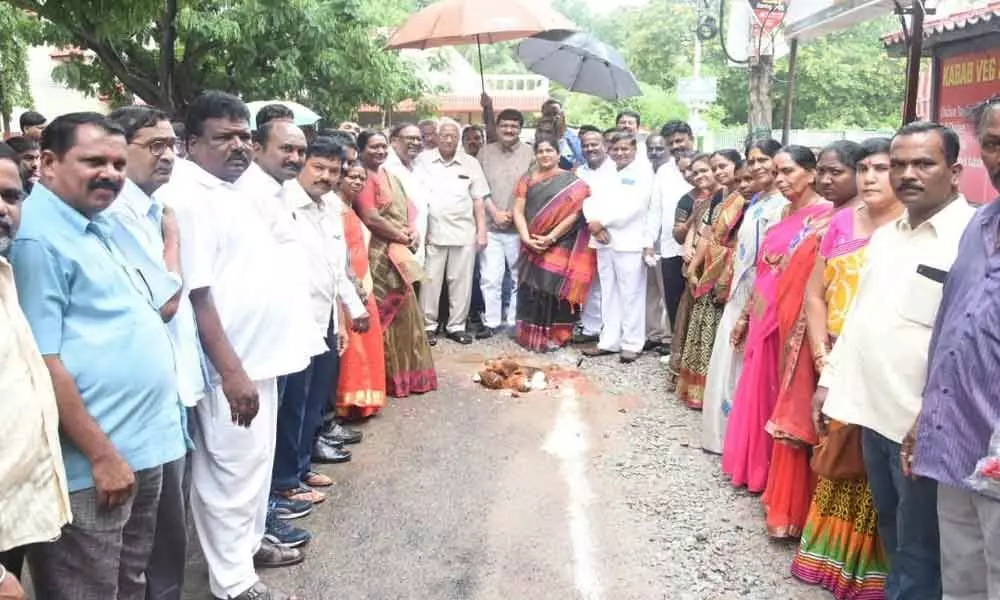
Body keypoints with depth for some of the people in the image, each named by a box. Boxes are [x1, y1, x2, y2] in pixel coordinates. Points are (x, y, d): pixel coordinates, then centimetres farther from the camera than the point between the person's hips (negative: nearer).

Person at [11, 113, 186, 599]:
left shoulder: (95, 226, 12)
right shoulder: (38, 239, -17)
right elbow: (41, 361, -22)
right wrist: (102, 455, -21)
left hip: (142, 444, 9)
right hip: (92, 463, -9)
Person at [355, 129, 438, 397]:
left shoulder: (389, 177, 18)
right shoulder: (364, 177, -11)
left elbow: (407, 208, 21)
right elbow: (370, 217, -19)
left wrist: (412, 232, 0)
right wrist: (402, 236, -10)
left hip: (400, 252, 9)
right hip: (381, 254, -9)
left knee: (405, 311, 13)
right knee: (392, 312, -5)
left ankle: (406, 372, 23)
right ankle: (394, 375, 4)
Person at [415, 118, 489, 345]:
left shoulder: (471, 163, 8)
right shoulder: (423, 161, 3)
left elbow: (478, 200, 9)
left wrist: (482, 231, 3)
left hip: (464, 233, 2)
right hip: (432, 233, -1)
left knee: (461, 282, 6)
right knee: (430, 281, 3)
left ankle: (457, 326, 17)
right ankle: (428, 325, 14)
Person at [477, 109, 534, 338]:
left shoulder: (529, 153, -1)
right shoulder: (486, 152, 6)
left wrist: (514, 213, -10)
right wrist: (495, 213, -7)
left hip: (519, 226, -1)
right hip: (491, 226, 1)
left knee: (520, 276, 8)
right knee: (490, 278, 1)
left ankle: (516, 321, 19)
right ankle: (491, 322, 11)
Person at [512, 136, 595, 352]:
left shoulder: (571, 181, 0)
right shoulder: (527, 179, 9)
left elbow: (574, 213, -9)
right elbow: (518, 211, 3)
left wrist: (551, 238, -16)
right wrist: (526, 238, -11)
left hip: (559, 247, -3)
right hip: (532, 247, 3)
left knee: (554, 289, -3)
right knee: (530, 290, 3)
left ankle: (554, 336, 7)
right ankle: (530, 334, 12)